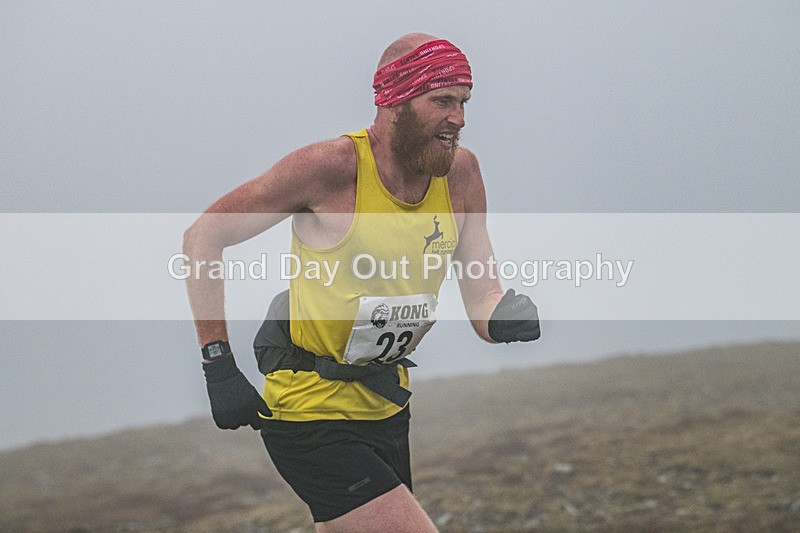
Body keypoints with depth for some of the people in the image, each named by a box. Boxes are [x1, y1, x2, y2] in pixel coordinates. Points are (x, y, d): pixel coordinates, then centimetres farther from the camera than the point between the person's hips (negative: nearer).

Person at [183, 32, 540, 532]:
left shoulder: (460, 172, -1)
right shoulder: (331, 166, -19)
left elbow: (483, 298, 1)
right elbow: (203, 237, -11)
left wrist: (505, 316, -25)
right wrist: (219, 366, -16)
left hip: (386, 409, 7)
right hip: (311, 412, -7)